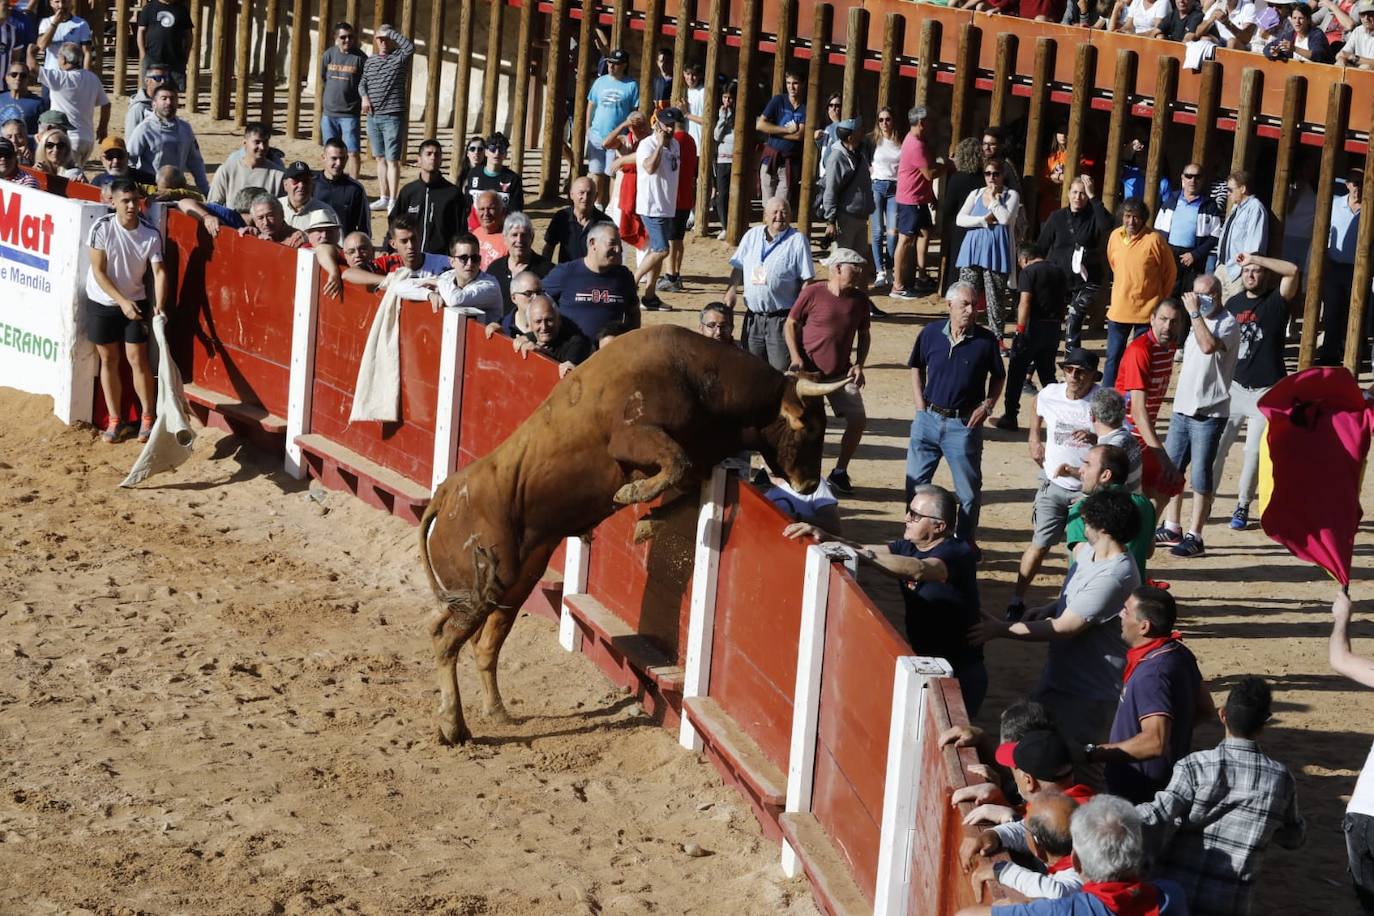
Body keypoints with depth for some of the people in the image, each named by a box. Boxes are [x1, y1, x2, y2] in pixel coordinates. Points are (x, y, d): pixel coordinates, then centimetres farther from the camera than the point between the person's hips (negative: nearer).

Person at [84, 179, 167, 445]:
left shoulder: (151, 234, -14)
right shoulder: (101, 228, -18)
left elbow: (158, 272, -14)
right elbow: (98, 271, -16)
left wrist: (159, 305, -30)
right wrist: (122, 302, -22)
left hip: (135, 302, 0)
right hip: (102, 302, 0)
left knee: (138, 359, -3)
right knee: (109, 360, 7)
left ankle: (148, 418, 10)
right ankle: (114, 420, 17)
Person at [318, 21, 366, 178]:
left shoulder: (360, 58, -5)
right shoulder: (329, 55, 4)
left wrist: (365, 99, -13)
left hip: (350, 114, -4)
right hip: (329, 113, 4)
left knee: (353, 152, -6)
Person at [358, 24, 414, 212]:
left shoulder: (398, 58, -3)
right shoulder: (370, 61, 13)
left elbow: (410, 46, -23)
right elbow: (362, 82, 19)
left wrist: (389, 32, -15)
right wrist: (364, 96, -1)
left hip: (392, 117, -6)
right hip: (373, 117, 6)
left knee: (392, 160, -7)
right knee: (380, 159, 13)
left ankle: (393, 202, -7)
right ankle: (383, 199, 20)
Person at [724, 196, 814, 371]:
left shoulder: (798, 241, -4)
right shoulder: (752, 236, 10)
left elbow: (806, 280, -6)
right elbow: (738, 267, 16)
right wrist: (732, 289, -2)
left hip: (782, 317, -5)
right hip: (753, 317, 5)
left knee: (781, 369, -8)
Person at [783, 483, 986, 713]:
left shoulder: (958, 553, -16)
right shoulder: (909, 547, 8)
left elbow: (918, 570, -34)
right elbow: (863, 550, 1)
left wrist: (858, 553, -41)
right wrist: (825, 537, -18)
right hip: (925, 666, 8)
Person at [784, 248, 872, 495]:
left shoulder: (860, 299, 3)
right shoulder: (813, 293, -9)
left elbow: (864, 335, 14)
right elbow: (790, 324, -3)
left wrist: (859, 365, 0)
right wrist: (796, 358, -13)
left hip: (842, 373, 4)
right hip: (809, 370, -4)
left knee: (858, 419, -6)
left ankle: (839, 473, 11)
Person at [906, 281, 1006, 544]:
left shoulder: (985, 340, -7)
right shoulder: (931, 333, -2)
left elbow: (998, 376, 8)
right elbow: (917, 368, 13)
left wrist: (987, 405, -6)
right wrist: (920, 406, 3)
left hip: (964, 424, -2)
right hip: (928, 420, 2)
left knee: (969, 490, 6)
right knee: (915, 483, 11)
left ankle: (966, 541, 22)